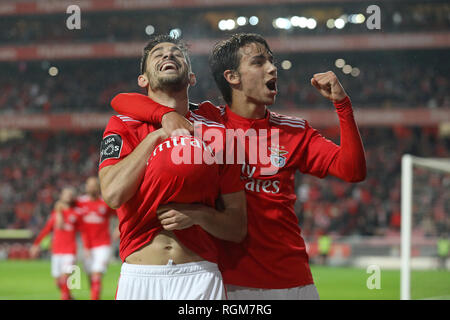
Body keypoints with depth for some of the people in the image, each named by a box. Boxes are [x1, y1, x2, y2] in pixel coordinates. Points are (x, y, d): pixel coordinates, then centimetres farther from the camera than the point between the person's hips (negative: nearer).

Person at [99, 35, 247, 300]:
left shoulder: (216, 133, 9)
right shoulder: (124, 127, 7)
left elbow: (238, 228, 10)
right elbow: (113, 194, -13)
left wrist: (198, 215, -9)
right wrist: (157, 135, -9)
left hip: (200, 277, 1)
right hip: (139, 277, -1)